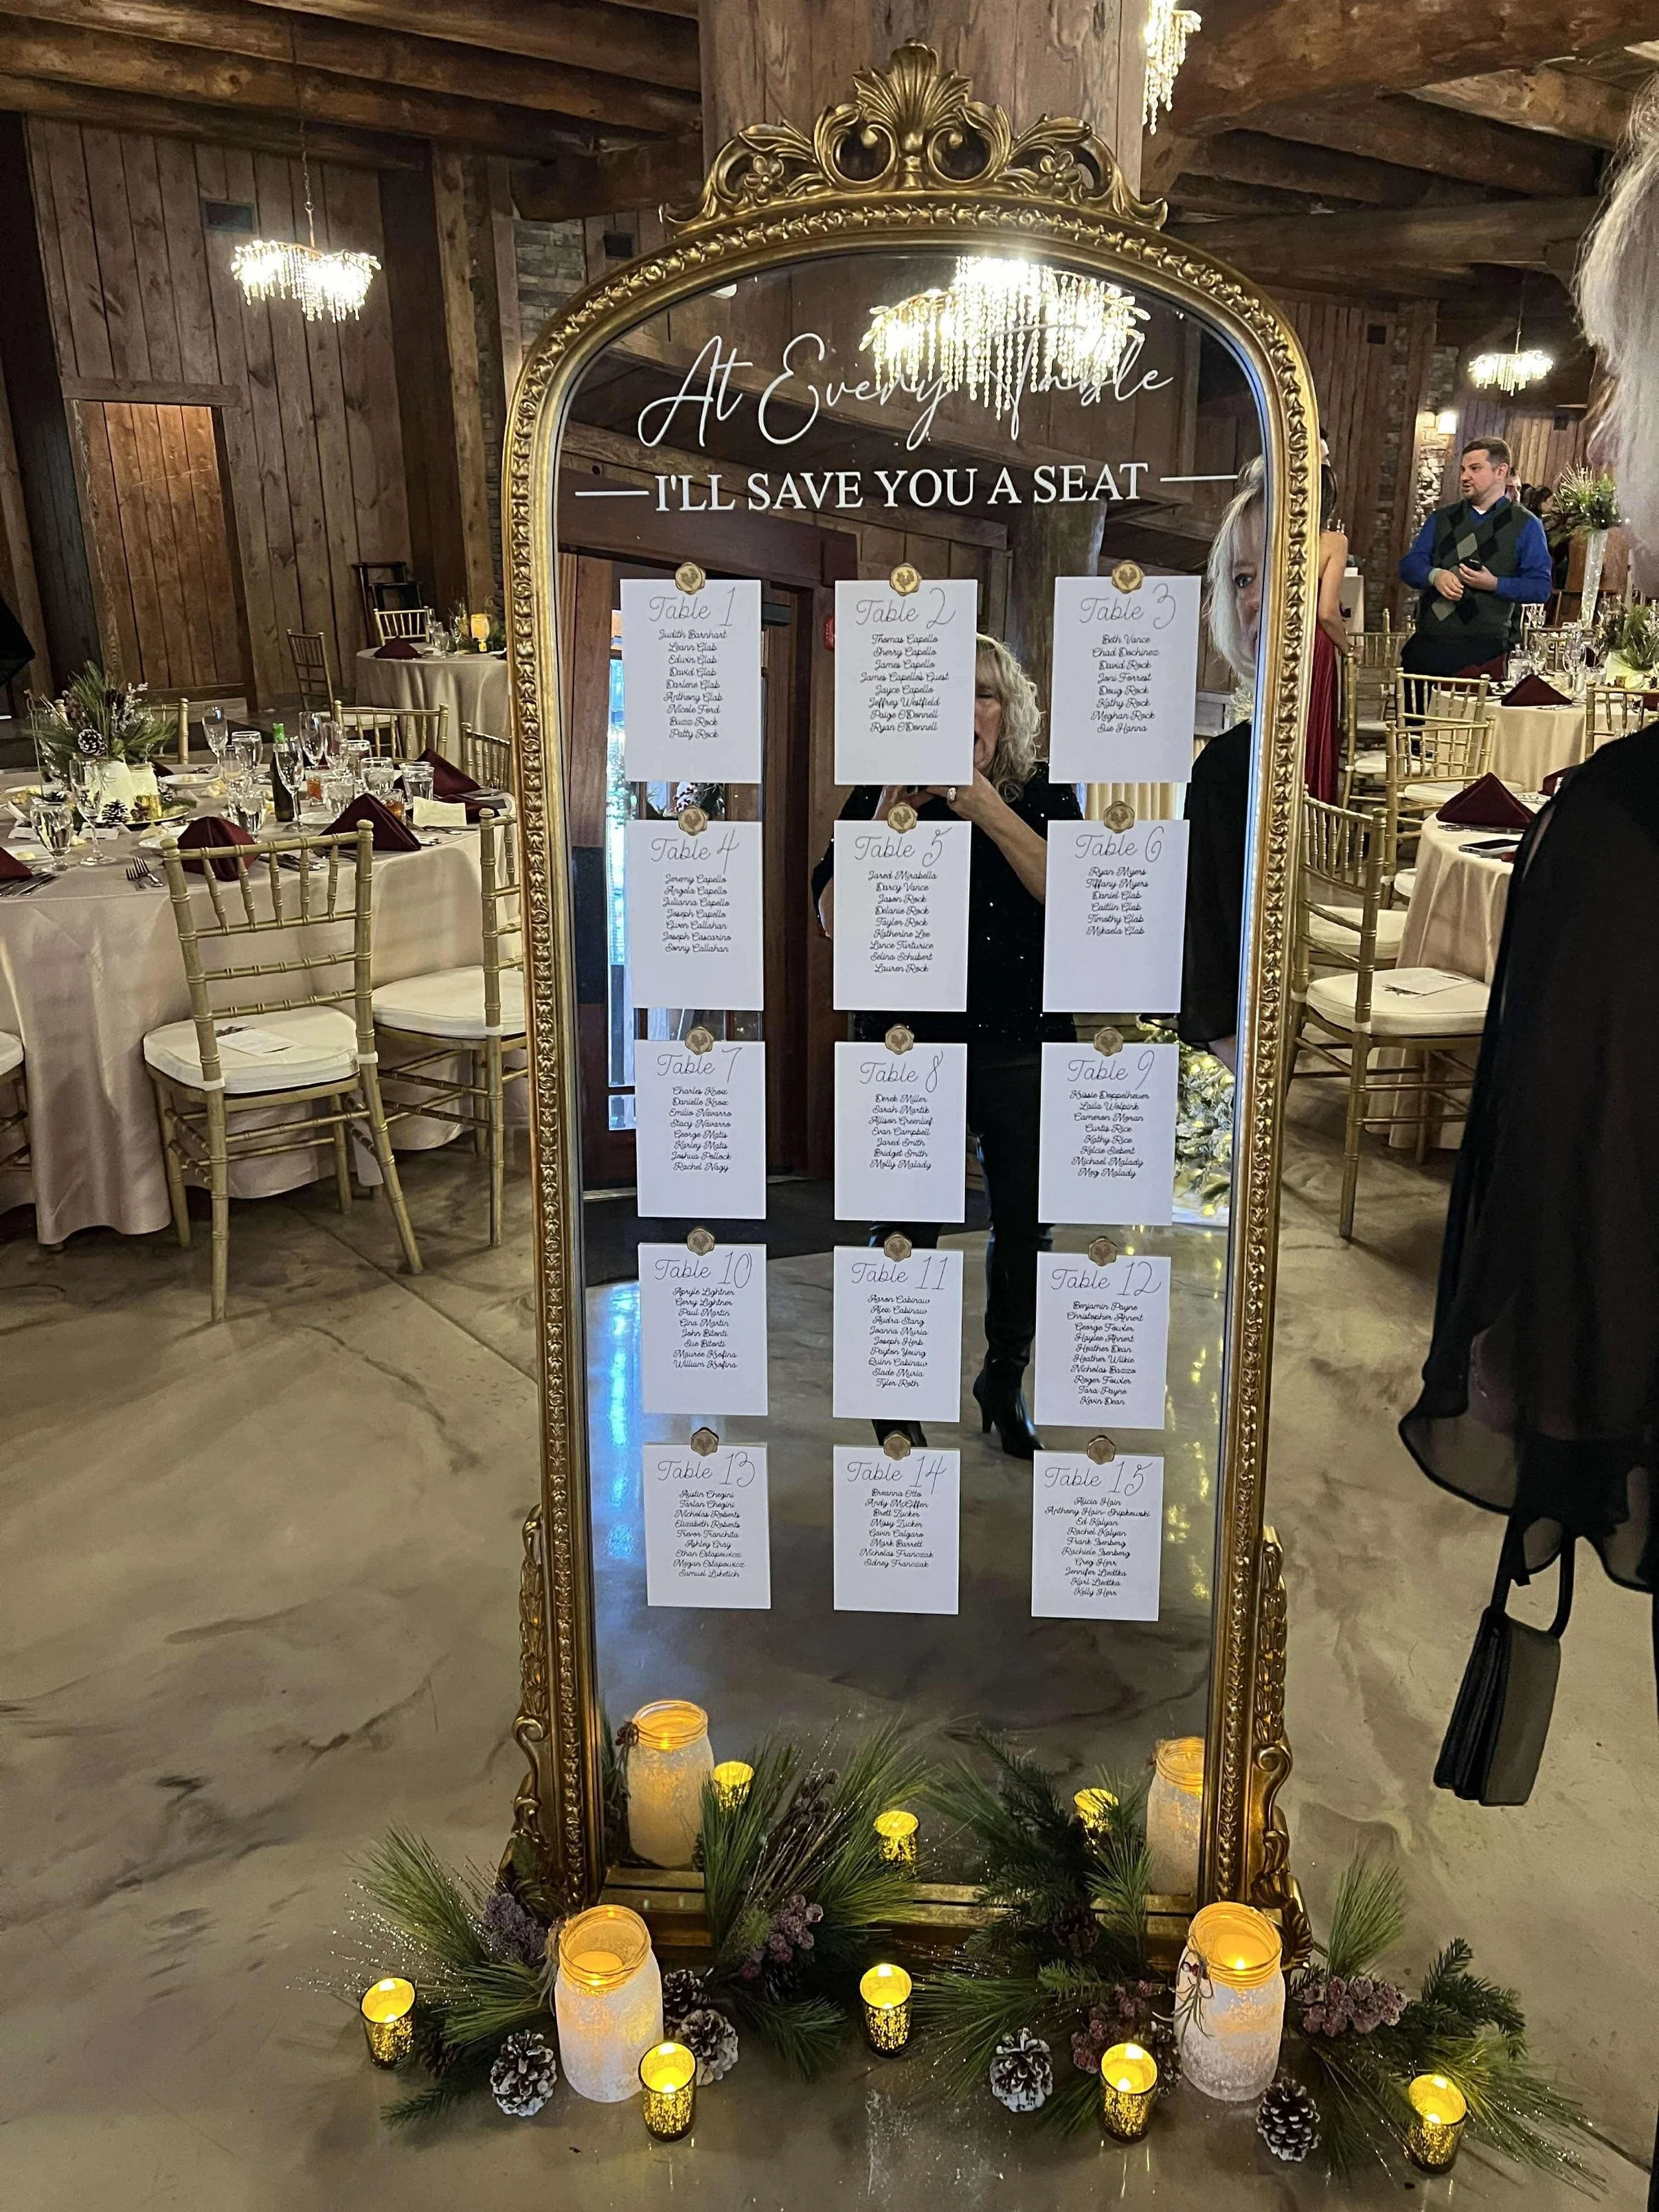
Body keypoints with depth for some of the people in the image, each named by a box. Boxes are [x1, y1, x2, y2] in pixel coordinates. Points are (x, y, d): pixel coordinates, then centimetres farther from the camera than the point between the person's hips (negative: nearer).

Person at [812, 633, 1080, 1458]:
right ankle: (896, 1407, 26)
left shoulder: (1043, 797, 4)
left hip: (1025, 1052, 2)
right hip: (908, 1050, -1)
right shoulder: (881, 795, 2)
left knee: (1025, 1229, 10)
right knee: (904, 1235, 5)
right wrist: (891, 816, -16)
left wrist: (990, 811, -20)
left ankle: (1004, 1383, 34)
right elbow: (835, 918, -8)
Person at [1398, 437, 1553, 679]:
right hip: (1427, 645, 4)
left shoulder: (1526, 525, 7)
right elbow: (1410, 565, 12)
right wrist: (1435, 575, -11)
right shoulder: (1442, 518, 21)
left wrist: (1494, 584, -15)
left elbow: (1541, 587, 0)